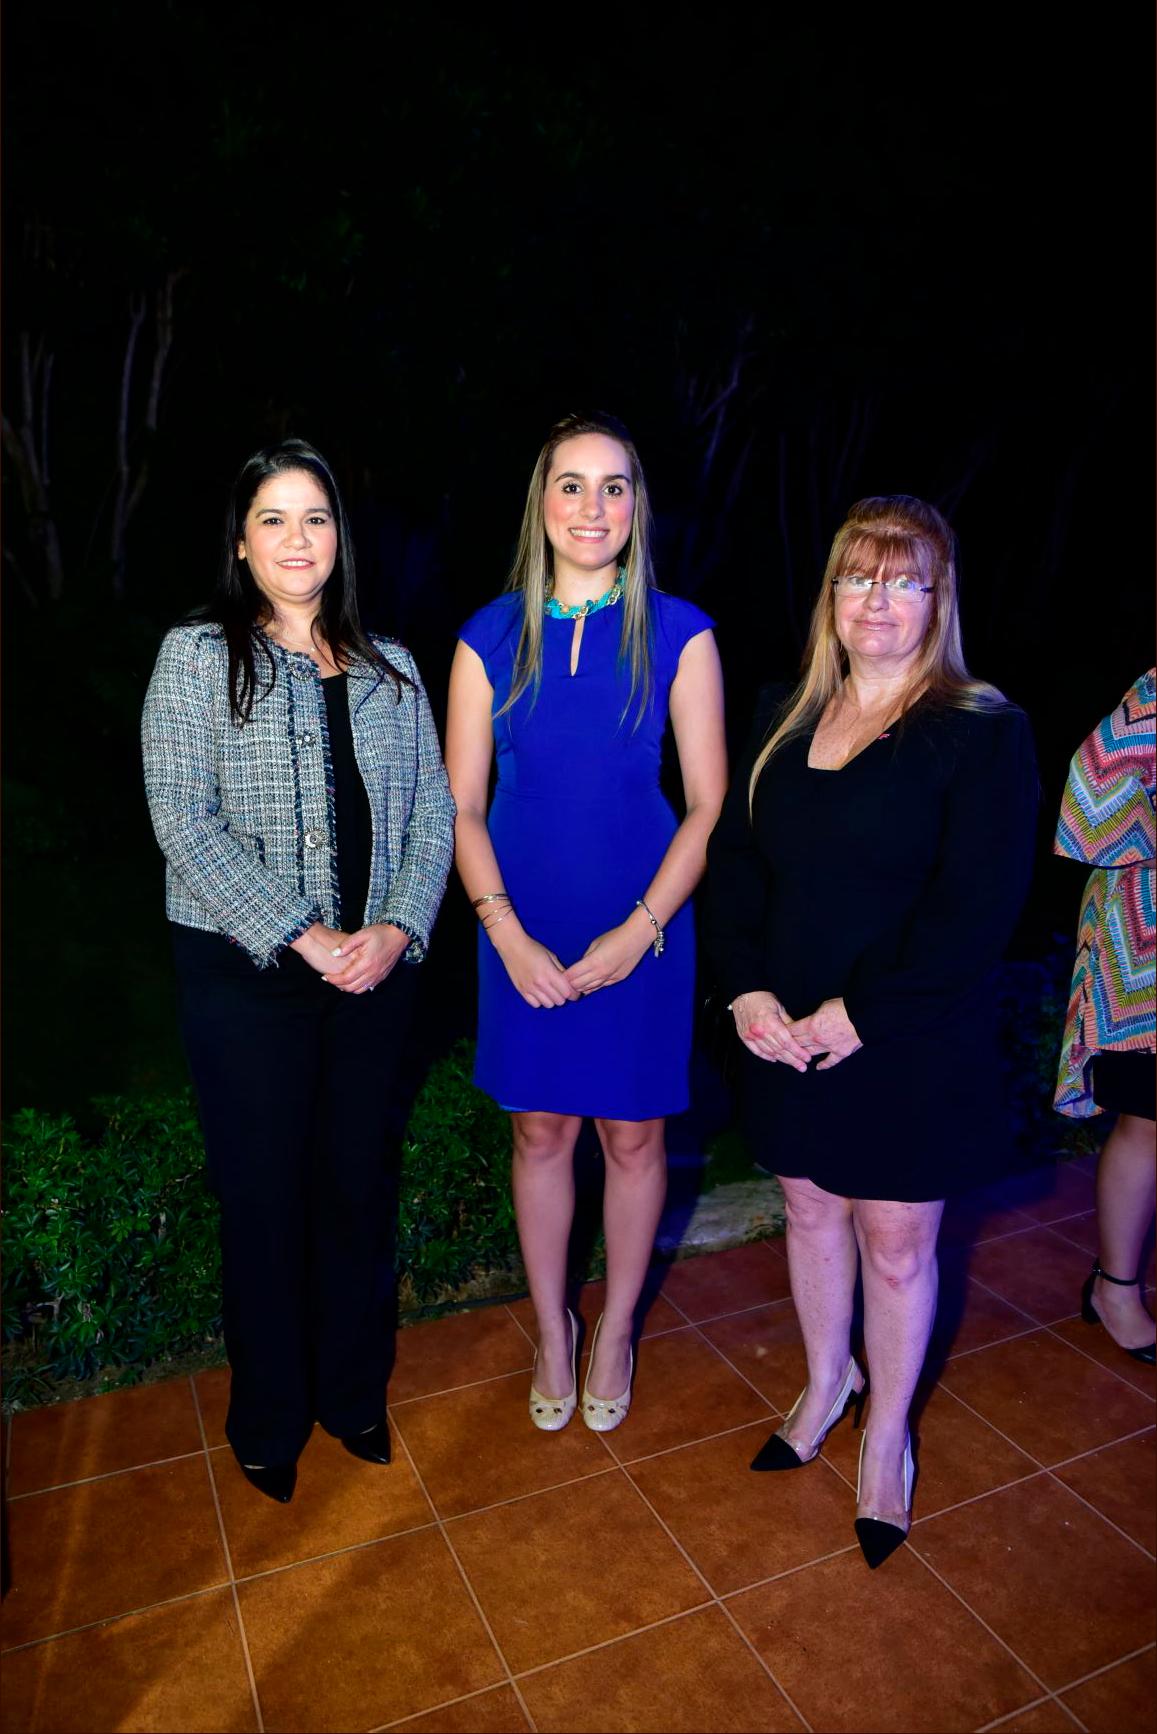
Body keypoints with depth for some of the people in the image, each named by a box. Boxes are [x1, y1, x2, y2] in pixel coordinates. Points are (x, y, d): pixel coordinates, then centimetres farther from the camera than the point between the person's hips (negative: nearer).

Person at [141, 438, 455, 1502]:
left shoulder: (389, 670, 10)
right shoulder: (197, 656, -1)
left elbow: (432, 813, 5)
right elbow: (184, 822, -10)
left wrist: (396, 927, -11)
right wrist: (300, 936, -16)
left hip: (374, 969, 3)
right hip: (246, 974, -3)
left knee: (360, 1183, 12)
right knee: (264, 1193, 9)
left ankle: (353, 1391, 35)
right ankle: (269, 1417, 32)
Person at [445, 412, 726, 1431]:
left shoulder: (678, 635, -5)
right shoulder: (492, 638, -1)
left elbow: (710, 805, -5)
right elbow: (461, 806, 0)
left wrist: (638, 931, -13)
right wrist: (507, 934, -11)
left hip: (642, 929, -1)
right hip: (524, 933, 1)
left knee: (634, 1134, 12)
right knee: (541, 1129, 13)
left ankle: (616, 1331, 37)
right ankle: (552, 1331, 37)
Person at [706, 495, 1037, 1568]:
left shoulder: (985, 735, -10)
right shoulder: (785, 722, 5)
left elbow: (977, 909, -17)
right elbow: (731, 858, 4)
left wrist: (859, 1015, -19)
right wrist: (746, 989, -9)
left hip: (910, 1046, -4)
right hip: (783, 1036, 5)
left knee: (895, 1242, 11)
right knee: (811, 1209, 20)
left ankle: (886, 1437, 35)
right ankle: (826, 1382, 45)